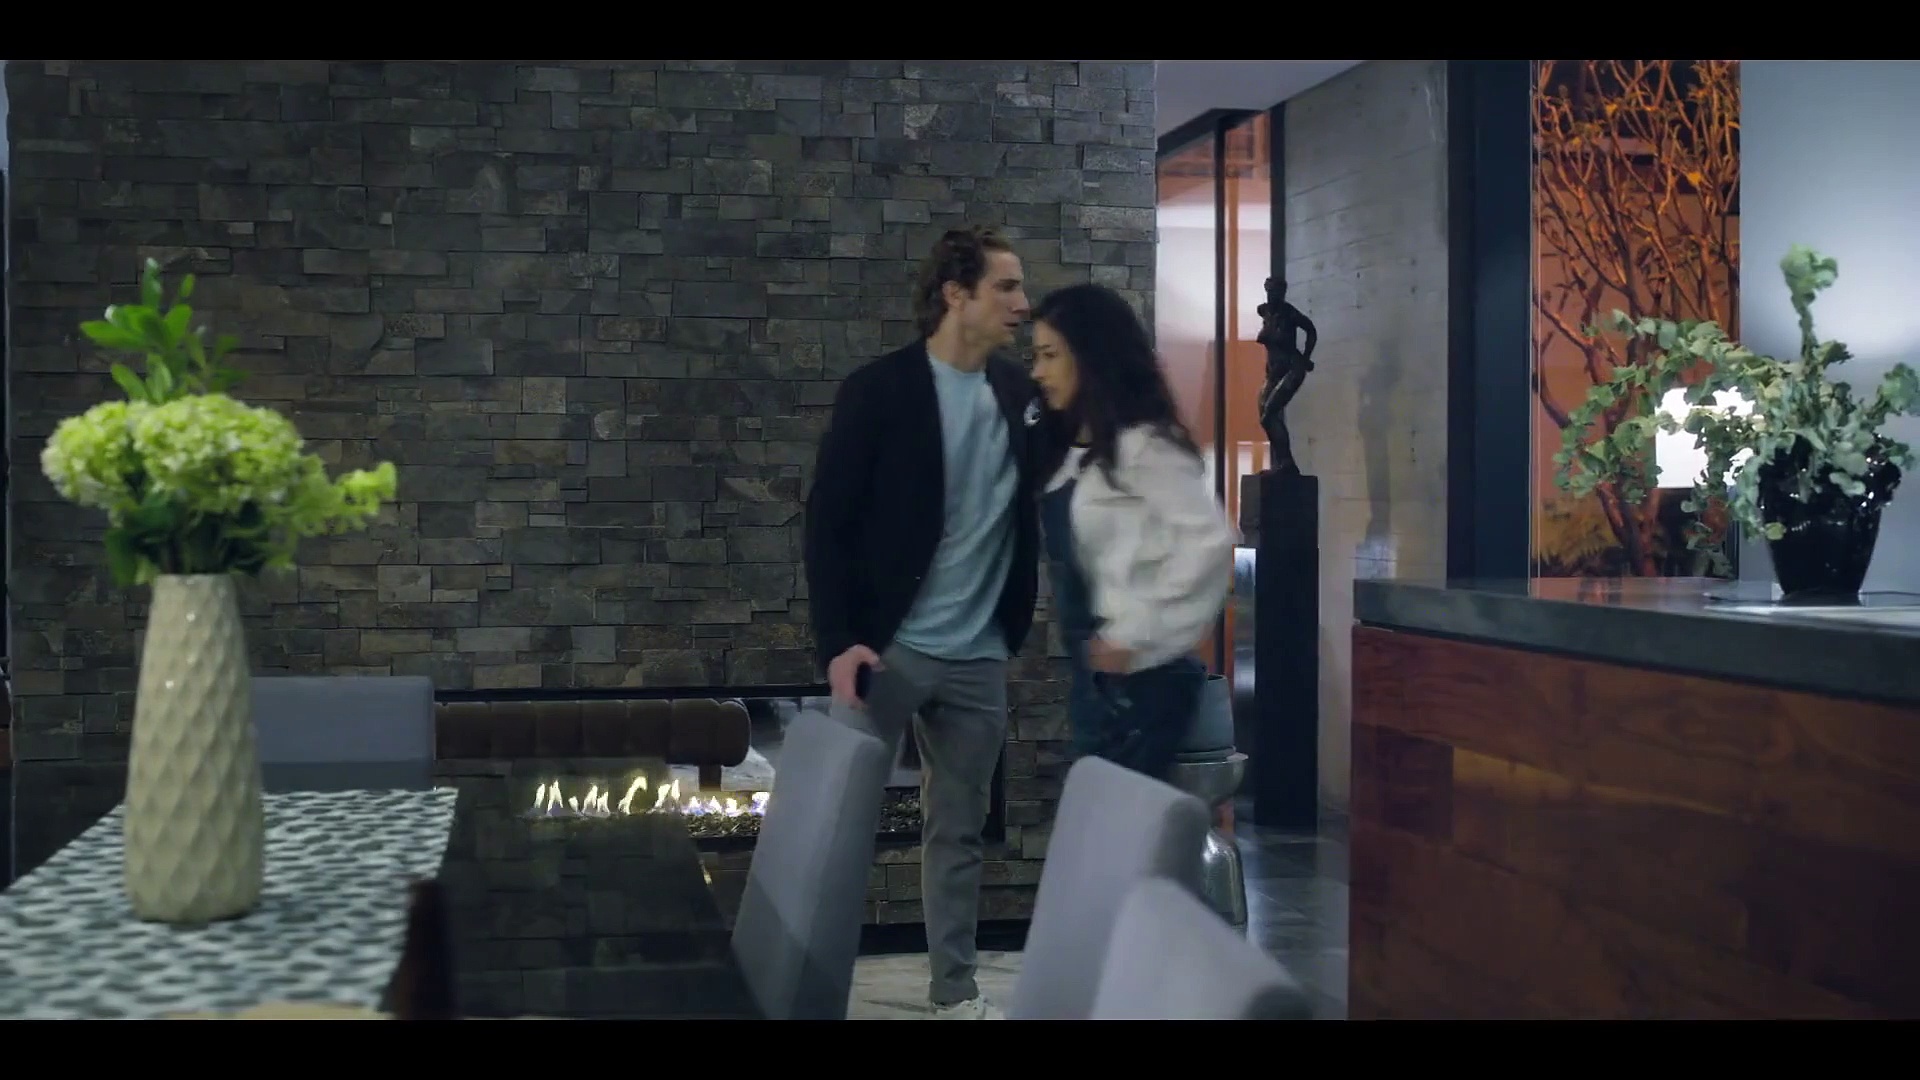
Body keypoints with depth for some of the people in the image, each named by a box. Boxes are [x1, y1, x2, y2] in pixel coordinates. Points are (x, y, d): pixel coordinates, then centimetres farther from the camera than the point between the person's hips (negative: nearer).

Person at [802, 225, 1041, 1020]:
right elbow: (827, 521, -9)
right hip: (888, 647, -4)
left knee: (960, 829, 13)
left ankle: (956, 994, 23)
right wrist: (837, 641, -16)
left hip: (979, 657, 5)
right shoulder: (879, 390, -8)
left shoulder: (1019, 392, 6)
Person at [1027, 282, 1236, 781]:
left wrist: (1135, 633, -19)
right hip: (1094, 676, 8)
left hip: (1138, 679, -8)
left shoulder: (1142, 443, -13)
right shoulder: (1075, 450, 13)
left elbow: (1210, 541, -23)